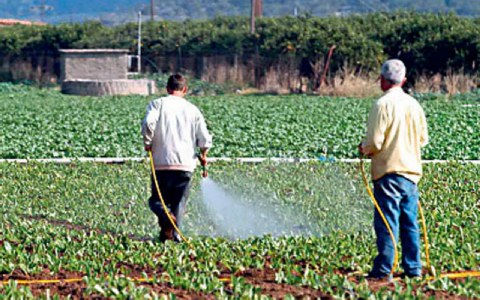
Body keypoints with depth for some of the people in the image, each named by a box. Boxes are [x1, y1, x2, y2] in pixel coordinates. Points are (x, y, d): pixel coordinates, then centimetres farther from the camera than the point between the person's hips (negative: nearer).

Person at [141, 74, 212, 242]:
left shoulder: (157, 104, 3)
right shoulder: (192, 109, 9)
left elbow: (148, 124, -16)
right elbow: (204, 139, 4)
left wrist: (148, 143, 1)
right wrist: (203, 155, 23)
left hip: (162, 163, -1)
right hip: (186, 165, 1)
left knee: (156, 200, 8)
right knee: (179, 203, 9)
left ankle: (165, 216, -23)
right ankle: (174, 233, -7)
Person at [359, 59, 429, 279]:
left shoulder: (383, 105, -12)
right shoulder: (414, 105, 7)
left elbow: (375, 142, -15)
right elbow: (423, 139, 15)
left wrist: (364, 149, 5)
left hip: (388, 171, -6)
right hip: (411, 171, 6)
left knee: (387, 222, -4)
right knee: (410, 222, 11)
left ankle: (383, 269, -3)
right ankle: (413, 268, 14)